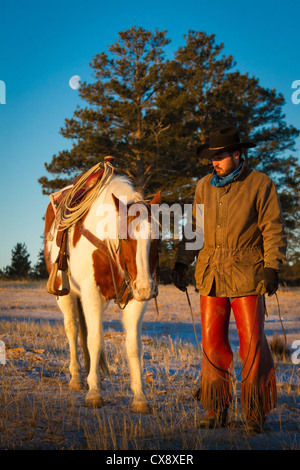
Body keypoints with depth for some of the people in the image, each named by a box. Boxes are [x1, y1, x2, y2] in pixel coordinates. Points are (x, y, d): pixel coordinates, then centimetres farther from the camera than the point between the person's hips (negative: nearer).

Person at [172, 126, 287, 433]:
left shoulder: (260, 184, -2)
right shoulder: (204, 186, 10)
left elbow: (274, 229, -4)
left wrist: (271, 267, -14)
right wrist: (181, 263, 7)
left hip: (247, 275, -4)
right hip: (211, 275, 4)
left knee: (252, 341, -4)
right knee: (212, 341, 4)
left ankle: (256, 412, 6)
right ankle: (216, 410, 14)